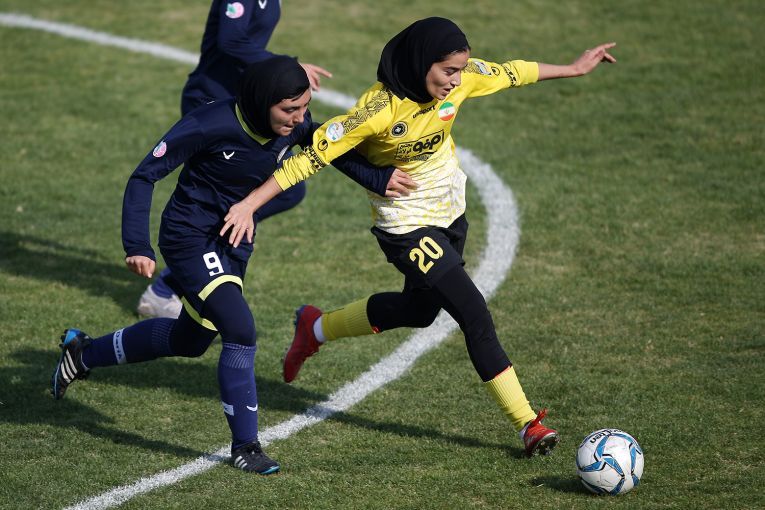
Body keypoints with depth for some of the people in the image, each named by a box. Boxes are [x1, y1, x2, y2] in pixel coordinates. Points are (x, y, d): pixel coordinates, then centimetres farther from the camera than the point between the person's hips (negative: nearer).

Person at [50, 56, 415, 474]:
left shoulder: (295, 125, -13)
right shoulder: (212, 125, -28)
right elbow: (145, 176, -22)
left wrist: (376, 178, -8)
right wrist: (137, 247, -30)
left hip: (234, 241, 8)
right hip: (190, 236, -7)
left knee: (190, 340, 21)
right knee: (240, 330, -22)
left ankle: (83, 353, 44)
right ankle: (245, 446, -6)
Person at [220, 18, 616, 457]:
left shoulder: (462, 79, -14)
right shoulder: (379, 110, -31)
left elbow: (511, 73, 6)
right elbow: (315, 156, -29)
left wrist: (573, 69, 16)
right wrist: (249, 205, -30)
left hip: (450, 211, 8)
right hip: (407, 225, -8)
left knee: (420, 311, 24)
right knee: (476, 316, -13)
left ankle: (317, 329, 45)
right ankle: (527, 423, -4)